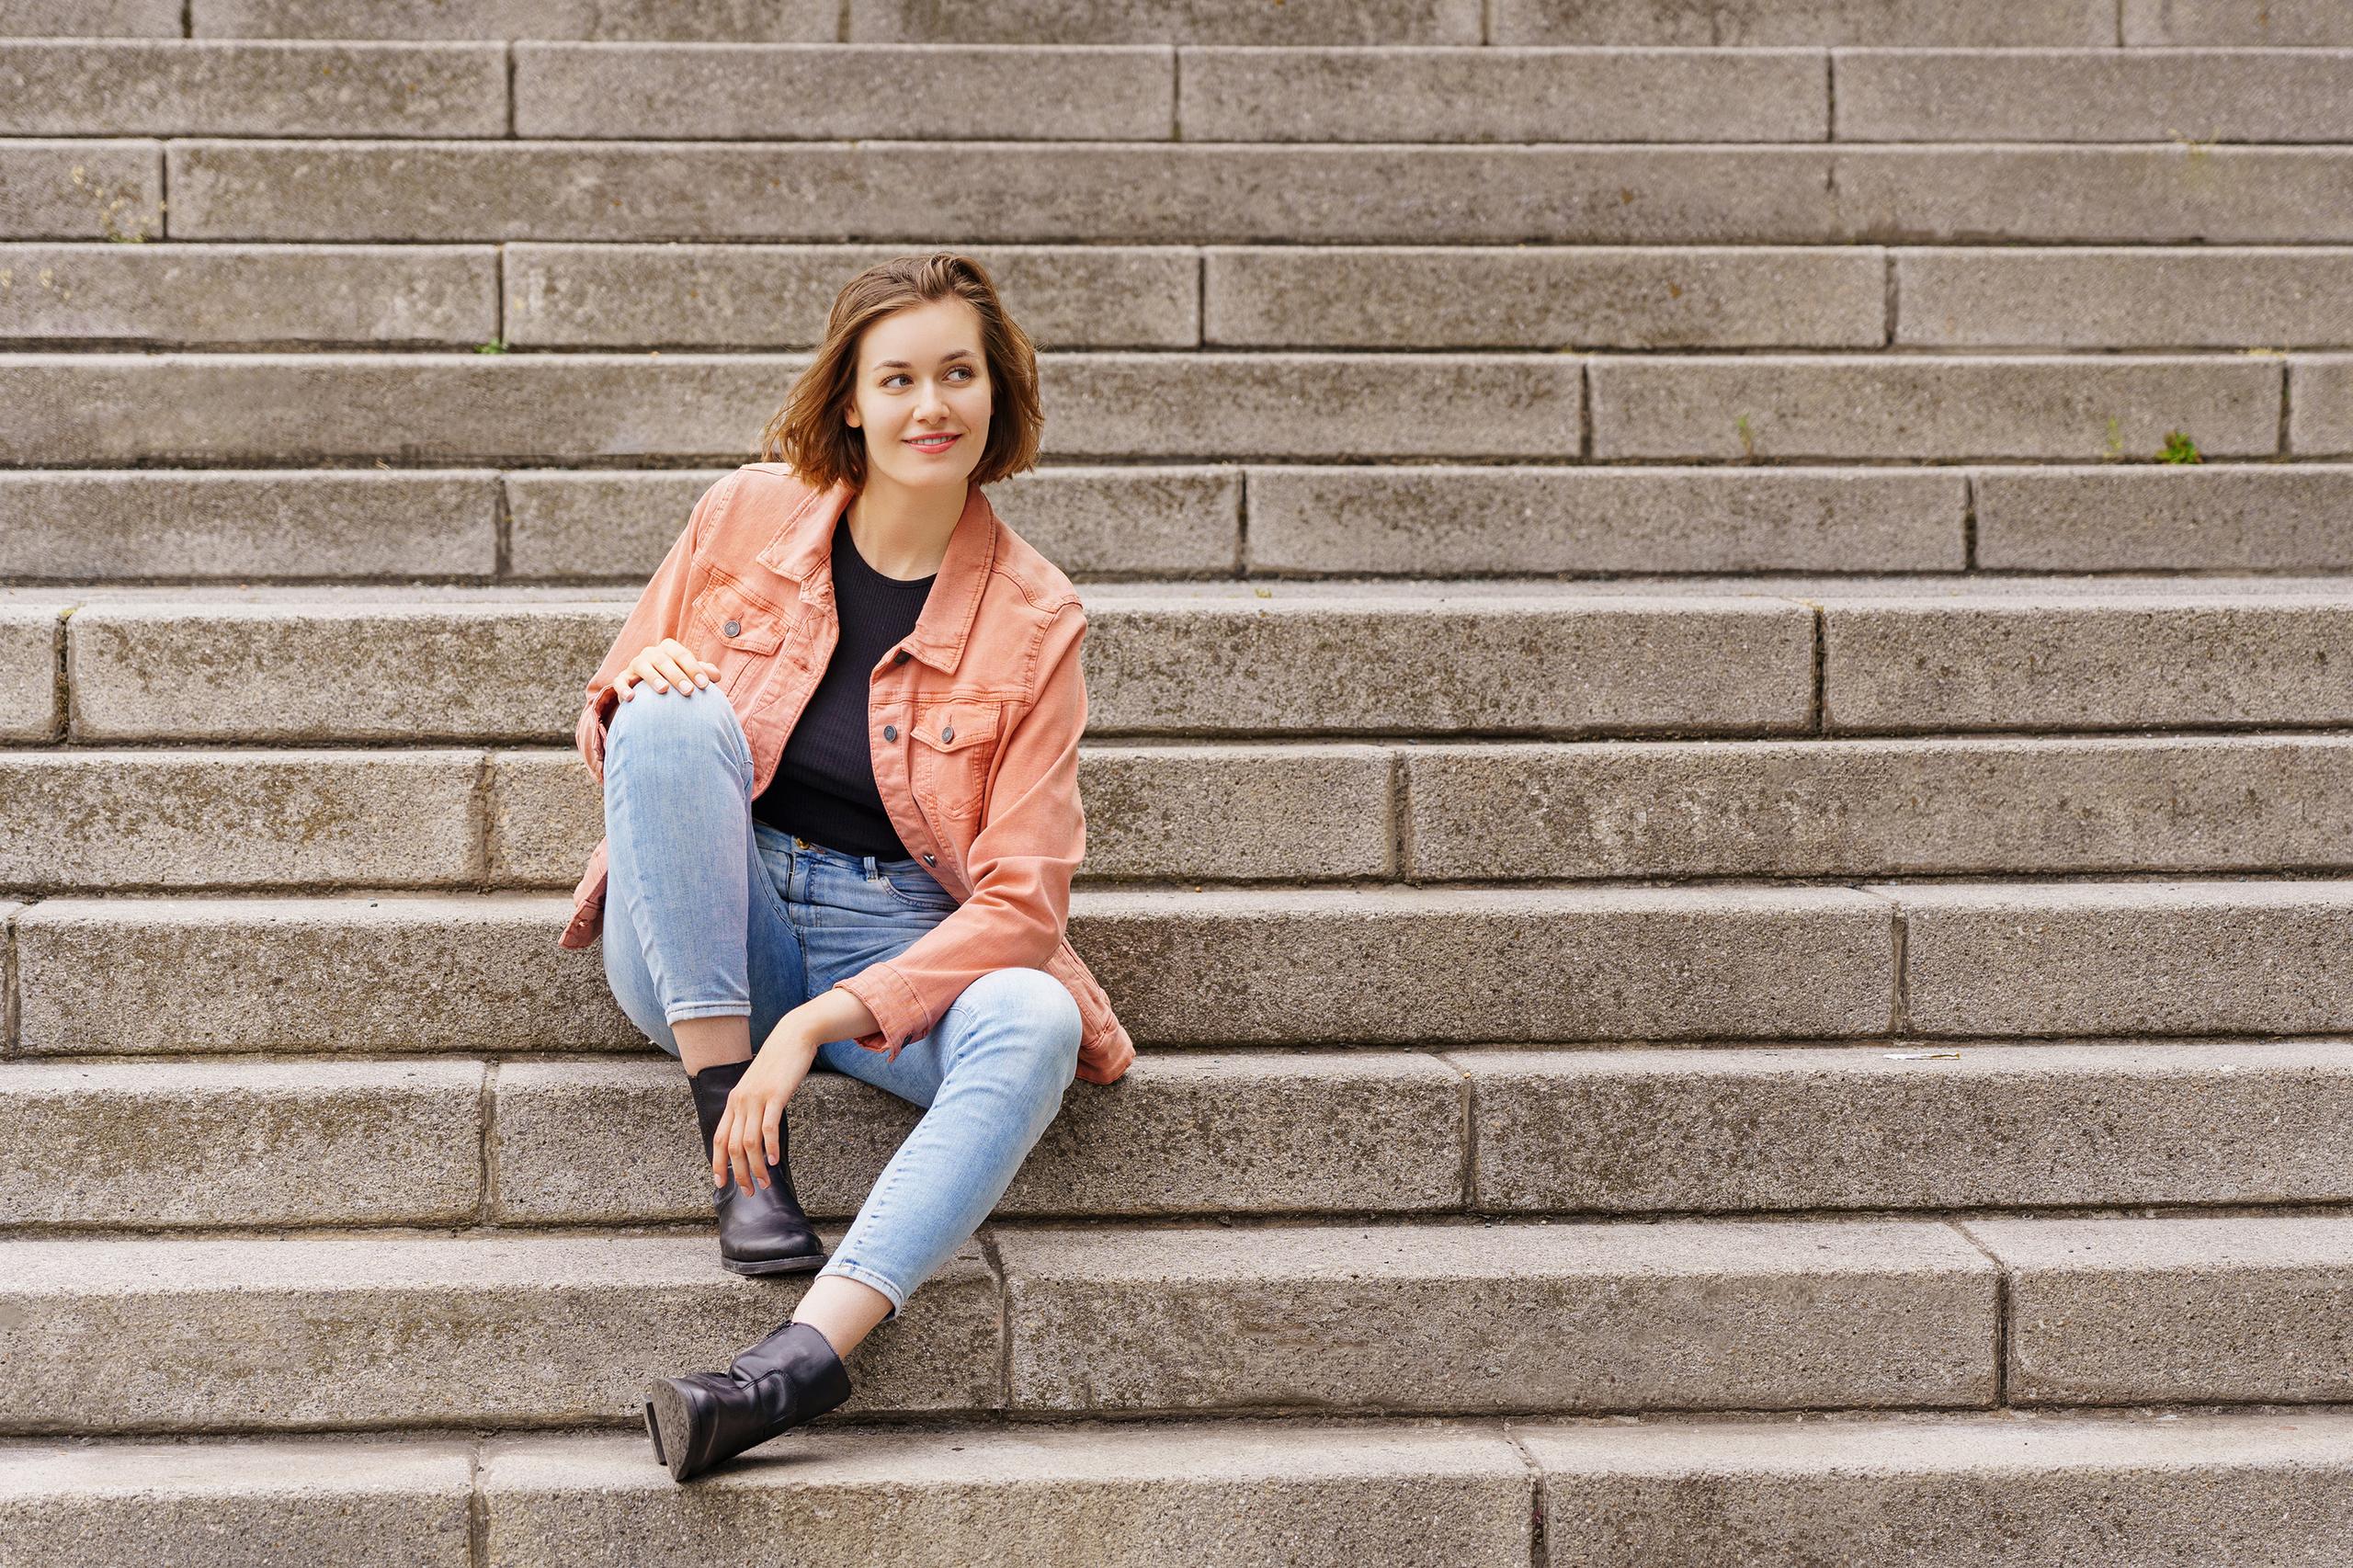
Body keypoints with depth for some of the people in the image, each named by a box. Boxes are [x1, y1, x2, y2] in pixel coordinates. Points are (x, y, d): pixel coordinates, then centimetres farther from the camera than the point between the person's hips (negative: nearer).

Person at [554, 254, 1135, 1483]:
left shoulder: (1033, 619, -4)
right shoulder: (747, 515, 0)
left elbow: (1020, 897, -10)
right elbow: (612, 725, 11)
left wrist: (821, 1022, -23)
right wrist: (643, 683, -16)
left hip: (905, 947, -1)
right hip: (703, 950, 1)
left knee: (1036, 1027, -34)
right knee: (675, 717, -27)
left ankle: (793, 1363, -49)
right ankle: (741, 1149, -27)